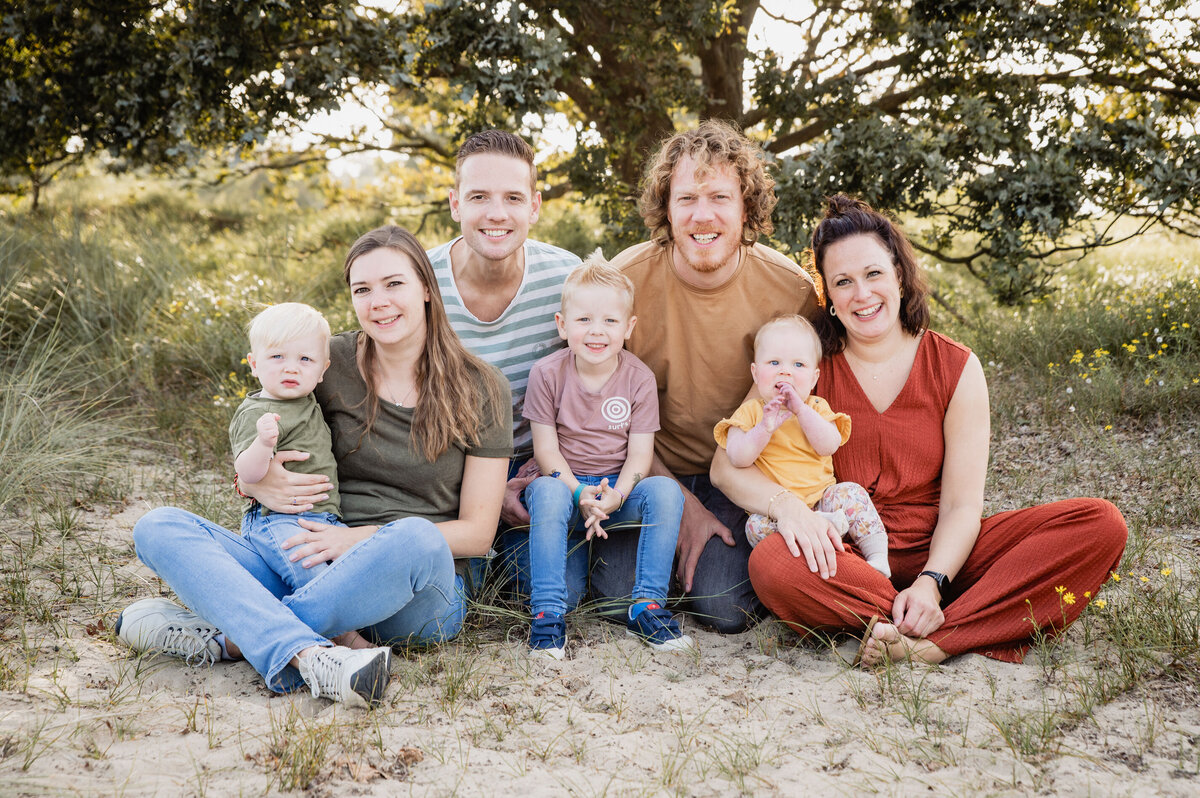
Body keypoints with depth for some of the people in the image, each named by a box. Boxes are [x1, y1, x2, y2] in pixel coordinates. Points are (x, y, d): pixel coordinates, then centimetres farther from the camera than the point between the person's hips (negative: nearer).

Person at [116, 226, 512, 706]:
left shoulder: (479, 389, 1)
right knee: (157, 528, -18)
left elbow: (477, 532, -2)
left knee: (415, 538, -39)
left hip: (419, 595, -3)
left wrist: (365, 540, -15)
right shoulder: (332, 363, 6)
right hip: (312, 574, 3)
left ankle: (228, 638, -27)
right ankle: (312, 658, -42)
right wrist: (257, 483, -9)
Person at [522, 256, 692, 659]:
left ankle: (647, 606, -21)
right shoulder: (547, 374, -5)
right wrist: (580, 495, -24)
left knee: (665, 490, -28)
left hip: (620, 487, 2)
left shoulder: (639, 379, -3)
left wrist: (616, 495, -25)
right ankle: (548, 612, -30)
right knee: (546, 491, -36)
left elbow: (640, 452, -6)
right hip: (565, 481, -1)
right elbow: (546, 449, -7)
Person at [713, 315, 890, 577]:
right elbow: (737, 458, -11)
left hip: (820, 498, 2)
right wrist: (766, 427, -23)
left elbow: (829, 446, -11)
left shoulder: (817, 407, 9)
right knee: (757, 526, -32)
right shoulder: (751, 412, 4)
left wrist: (801, 410, -19)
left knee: (850, 494, -26)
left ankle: (878, 557, -18)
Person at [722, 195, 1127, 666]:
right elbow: (727, 465, -7)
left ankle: (940, 637, -32)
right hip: (845, 561, -2)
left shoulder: (957, 368, 1)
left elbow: (961, 505, -3)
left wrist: (932, 582, -22)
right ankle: (989, 629, -29)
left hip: (937, 556, 2)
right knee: (771, 563, -38)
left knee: (1102, 524, -19)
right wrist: (785, 504, -29)